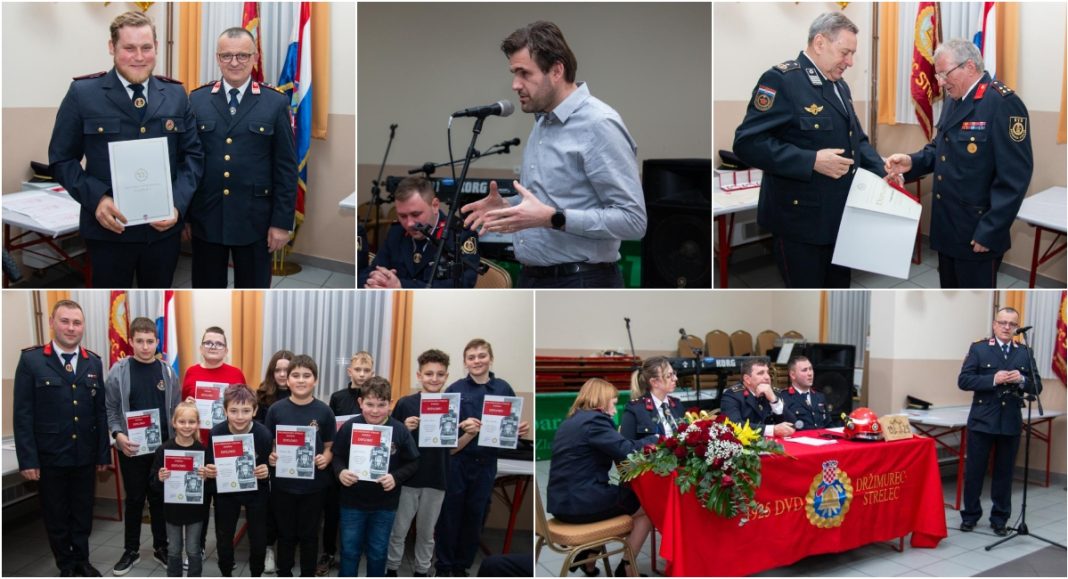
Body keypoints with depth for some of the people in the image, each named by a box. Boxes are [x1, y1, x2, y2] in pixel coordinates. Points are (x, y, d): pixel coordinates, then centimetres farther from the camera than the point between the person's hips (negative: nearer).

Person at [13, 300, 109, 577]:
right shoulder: (31, 360, -6)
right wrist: (27, 459, -11)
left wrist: (103, 453, 4)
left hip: (85, 457, 3)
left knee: (83, 513, 13)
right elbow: (22, 414, -7)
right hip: (49, 457, -3)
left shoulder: (94, 362, 5)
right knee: (55, 516, 10)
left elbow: (101, 411, 6)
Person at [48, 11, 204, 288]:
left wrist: (179, 203, -10)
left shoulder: (176, 94, 6)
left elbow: (193, 154, 6)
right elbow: (62, 159, -3)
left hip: (164, 228, 3)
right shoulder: (83, 93, -4)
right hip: (108, 229, -3)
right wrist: (96, 198, -19)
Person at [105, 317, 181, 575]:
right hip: (131, 448, -1)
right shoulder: (119, 371, -5)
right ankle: (131, 550, 22)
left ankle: (161, 547, 23)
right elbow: (111, 409, -2)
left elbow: (176, 410, 5)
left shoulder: (167, 372, 0)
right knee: (134, 499, 9)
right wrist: (118, 434, -17)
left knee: (160, 498, 10)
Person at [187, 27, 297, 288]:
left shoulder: (276, 103, -1)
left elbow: (286, 168, -1)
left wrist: (282, 221, -5)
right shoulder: (196, 100, 4)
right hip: (206, 218, 1)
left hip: (254, 220, -1)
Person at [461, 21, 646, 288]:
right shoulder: (542, 123, 14)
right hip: (533, 281, 9)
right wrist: (508, 209, 6)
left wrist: (552, 218, -26)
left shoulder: (599, 125, -16)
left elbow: (632, 220, -21)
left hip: (581, 286, -9)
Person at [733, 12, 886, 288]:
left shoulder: (840, 86, 14)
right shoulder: (781, 79, -15)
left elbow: (857, 139, 22)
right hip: (801, 219, -8)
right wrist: (811, 161, -28)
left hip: (840, 217, 9)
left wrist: (882, 174, 3)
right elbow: (747, 142, -23)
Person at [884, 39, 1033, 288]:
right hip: (947, 225, 8)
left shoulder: (1003, 103, -19)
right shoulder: (953, 100, 10)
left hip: (977, 232, -8)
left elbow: (1014, 176, -21)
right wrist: (912, 162, -2)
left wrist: (990, 231, -21)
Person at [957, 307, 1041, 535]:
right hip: (982, 421, -2)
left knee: (1004, 472, 9)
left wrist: (1022, 380, -16)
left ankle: (1000, 519, 20)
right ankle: (970, 516, 18)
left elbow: (1037, 388, 5)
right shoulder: (978, 349, -1)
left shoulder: (1026, 353, 7)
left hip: (1011, 423, 2)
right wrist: (993, 380, -20)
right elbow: (963, 380, -8)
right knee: (974, 471, 5)